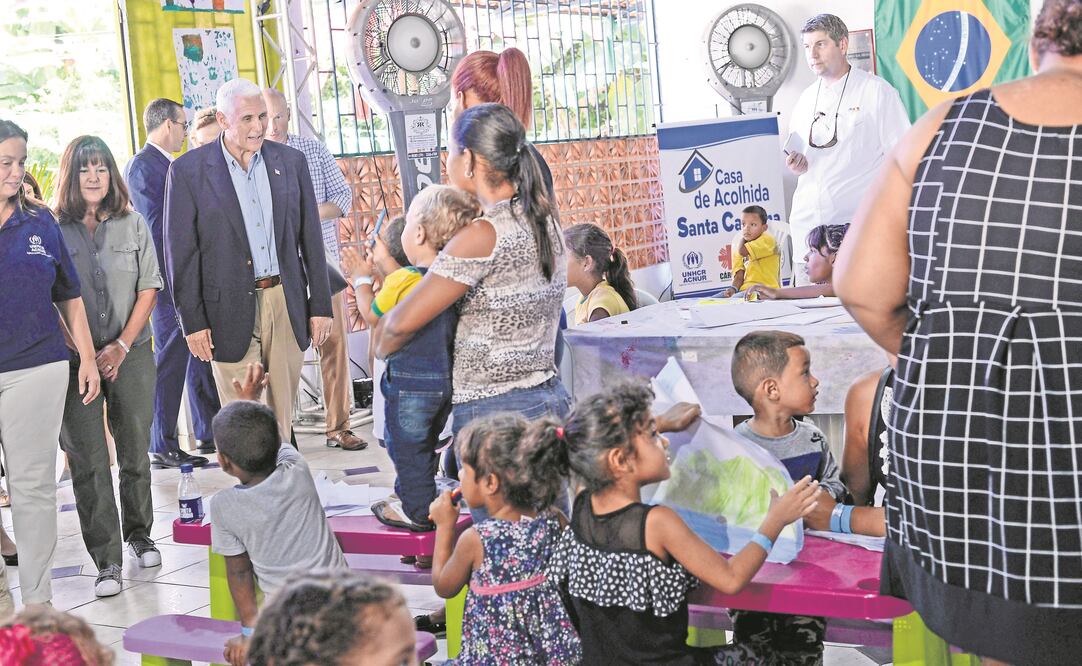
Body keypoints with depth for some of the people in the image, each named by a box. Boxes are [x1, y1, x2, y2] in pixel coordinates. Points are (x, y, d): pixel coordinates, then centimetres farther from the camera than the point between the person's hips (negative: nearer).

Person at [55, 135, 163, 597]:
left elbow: (149, 287, 5)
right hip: (75, 361, -2)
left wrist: (123, 346, -4)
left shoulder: (132, 226, 6)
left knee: (135, 451, 10)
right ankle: (107, 562, 0)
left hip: (131, 355, 2)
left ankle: (138, 533, 31)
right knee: (88, 461, -4)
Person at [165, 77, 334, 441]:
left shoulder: (291, 161, 7)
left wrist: (320, 305, 7)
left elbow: (311, 240, 10)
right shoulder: (188, 170, -3)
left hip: (287, 304, 3)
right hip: (231, 310, -3)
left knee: (282, 416, 9)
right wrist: (193, 321, -6)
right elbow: (181, 253, -3)